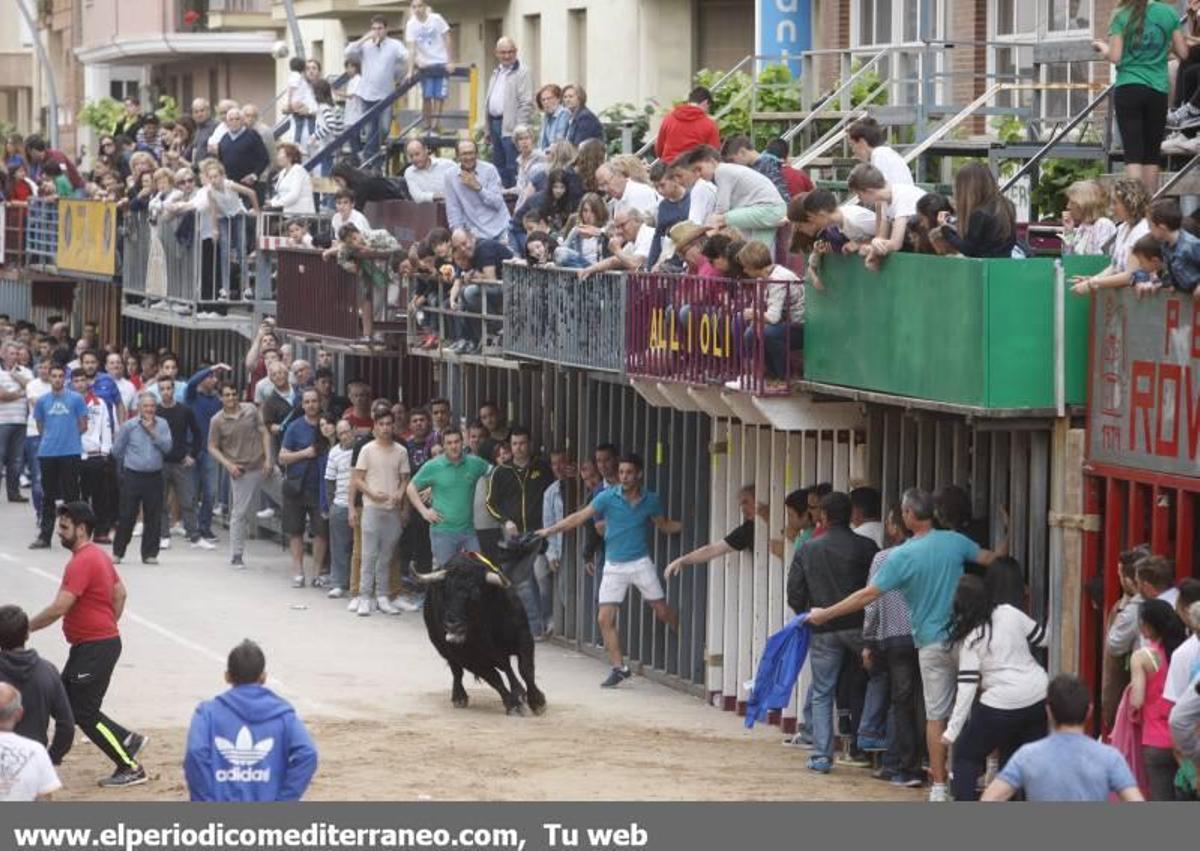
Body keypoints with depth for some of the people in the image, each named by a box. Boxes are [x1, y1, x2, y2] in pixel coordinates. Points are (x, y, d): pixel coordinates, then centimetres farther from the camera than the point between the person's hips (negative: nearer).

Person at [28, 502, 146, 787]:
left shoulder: (82, 563, -21)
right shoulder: (98, 555, 11)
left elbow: (59, 608, -25)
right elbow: (120, 593, 20)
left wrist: (23, 628, -17)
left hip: (95, 648, -10)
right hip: (88, 646, 10)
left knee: (84, 712, -5)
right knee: (67, 704, 13)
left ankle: (131, 768, 2)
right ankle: (127, 741, 18)